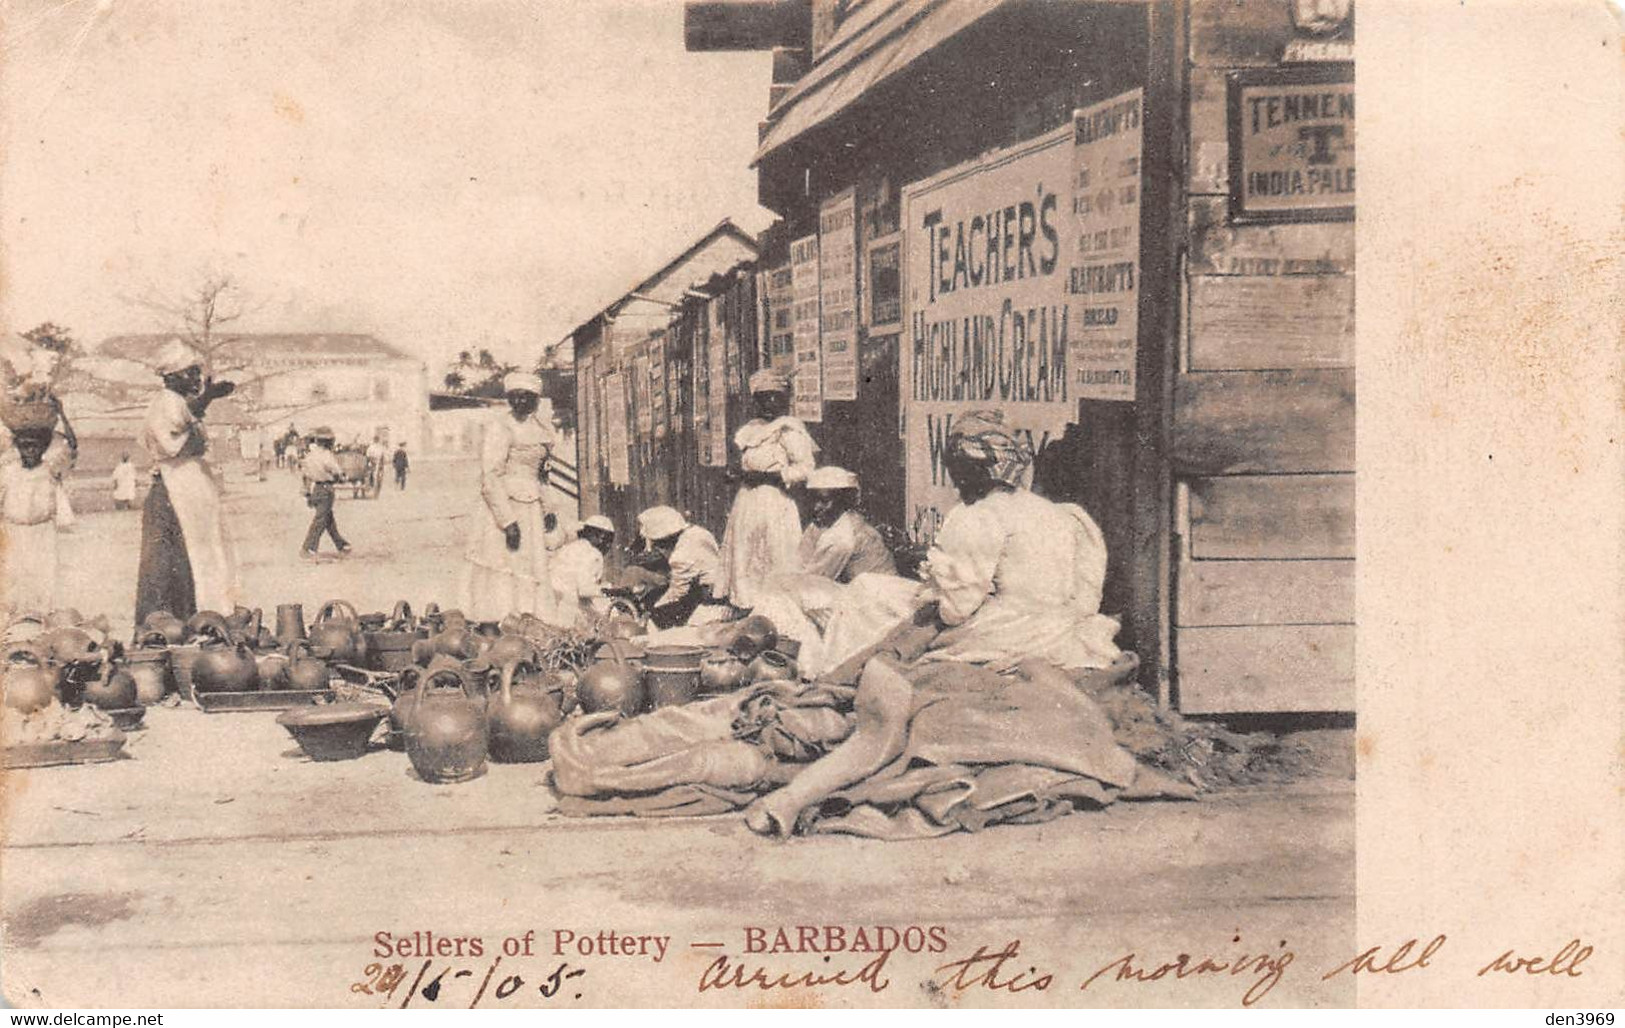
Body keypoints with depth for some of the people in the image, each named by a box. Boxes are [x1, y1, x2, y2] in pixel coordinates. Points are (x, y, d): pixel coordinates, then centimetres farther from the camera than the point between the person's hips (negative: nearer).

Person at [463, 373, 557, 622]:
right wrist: (508, 521, -23)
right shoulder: (499, 427, -12)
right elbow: (490, 478, -18)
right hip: (504, 509, -8)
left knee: (530, 578, 9)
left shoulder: (541, 429, 12)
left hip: (530, 510, 8)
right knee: (503, 580, -7)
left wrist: (544, 510, 17)